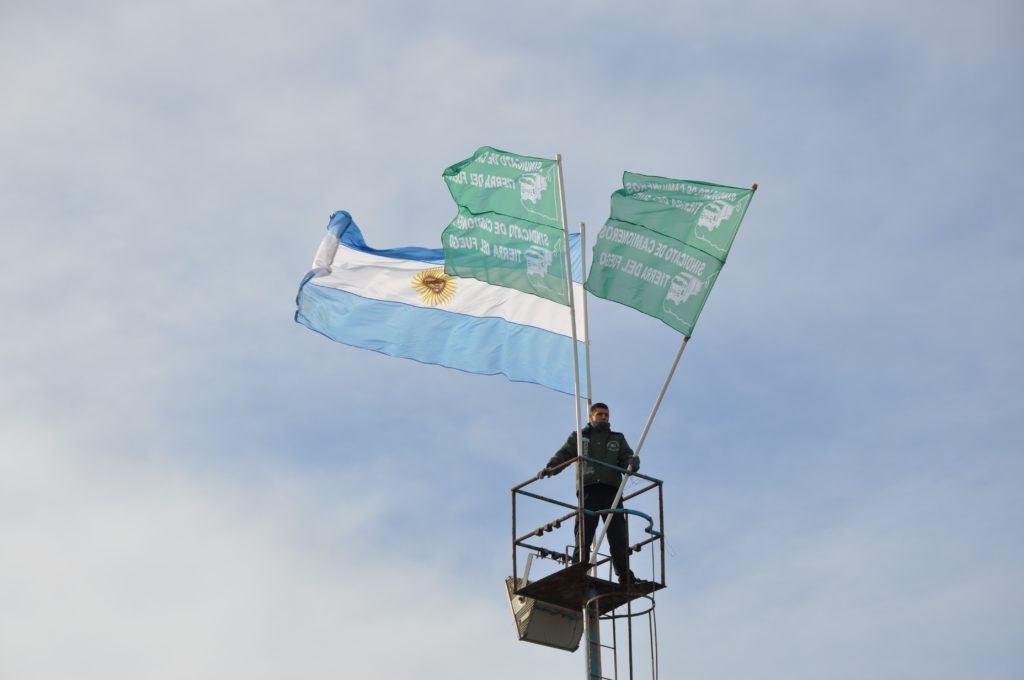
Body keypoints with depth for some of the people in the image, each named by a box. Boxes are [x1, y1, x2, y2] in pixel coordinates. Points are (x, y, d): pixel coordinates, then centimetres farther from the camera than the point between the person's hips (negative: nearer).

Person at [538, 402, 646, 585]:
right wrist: (550, 467, -11)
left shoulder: (617, 439, 26)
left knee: (618, 534, -7)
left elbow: (626, 456, 13)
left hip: (611, 489, 1)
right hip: (588, 488, -1)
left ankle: (625, 575, -9)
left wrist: (632, 462, -13)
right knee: (584, 532, -10)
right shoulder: (579, 437, 21)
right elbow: (564, 454, 9)